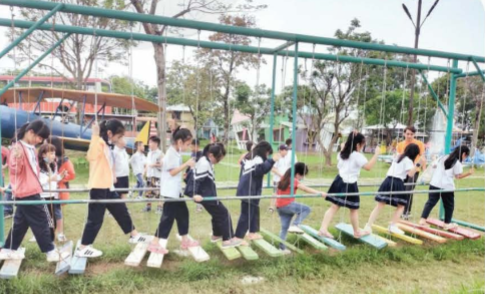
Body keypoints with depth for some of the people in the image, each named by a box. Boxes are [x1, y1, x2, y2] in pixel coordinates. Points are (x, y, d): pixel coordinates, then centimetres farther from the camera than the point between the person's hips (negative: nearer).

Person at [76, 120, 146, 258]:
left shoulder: (108, 146, 15)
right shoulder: (99, 143, -15)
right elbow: (92, 155, -37)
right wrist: (95, 135, -39)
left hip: (108, 187, 10)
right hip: (98, 188, -9)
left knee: (122, 211, 19)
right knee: (95, 218, -2)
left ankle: (134, 235, 34)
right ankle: (83, 248, 10)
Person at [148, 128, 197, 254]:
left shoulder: (176, 152, 10)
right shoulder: (172, 153, -18)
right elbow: (172, 172, -20)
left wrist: (187, 165, 8)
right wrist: (186, 164, -22)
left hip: (176, 190, 10)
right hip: (170, 191, -10)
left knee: (182, 213, 15)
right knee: (168, 216, -6)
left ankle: (185, 240, 26)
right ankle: (154, 243, 1)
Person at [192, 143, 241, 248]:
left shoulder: (206, 161, 10)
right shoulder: (204, 164, -22)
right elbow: (197, 179, -27)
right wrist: (196, 194, -30)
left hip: (209, 194, 10)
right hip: (207, 196, -10)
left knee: (217, 213, 24)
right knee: (224, 214, -2)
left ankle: (216, 235, 40)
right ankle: (228, 239, 4)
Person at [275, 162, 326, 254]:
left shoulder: (284, 178, 14)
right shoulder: (294, 181, -10)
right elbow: (306, 189, -17)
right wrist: (320, 193, -18)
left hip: (279, 206, 9)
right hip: (287, 205, -9)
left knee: (284, 227, 13)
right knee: (306, 209, -1)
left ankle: (282, 248, 15)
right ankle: (295, 225, -12)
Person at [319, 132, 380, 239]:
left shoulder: (342, 153, 11)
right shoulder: (357, 156, -13)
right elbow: (368, 166, -22)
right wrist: (376, 154, -15)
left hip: (339, 181, 7)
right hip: (350, 184, -7)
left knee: (334, 207, 6)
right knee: (354, 209, 11)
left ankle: (323, 229, -2)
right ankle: (357, 232, 27)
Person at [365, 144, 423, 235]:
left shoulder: (397, 157, 22)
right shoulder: (408, 160, 1)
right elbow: (411, 174, -13)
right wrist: (418, 164, -18)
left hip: (388, 181, 5)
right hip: (397, 183, -5)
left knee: (380, 205, 0)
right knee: (401, 206, 14)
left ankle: (368, 225, -9)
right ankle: (393, 226, 6)